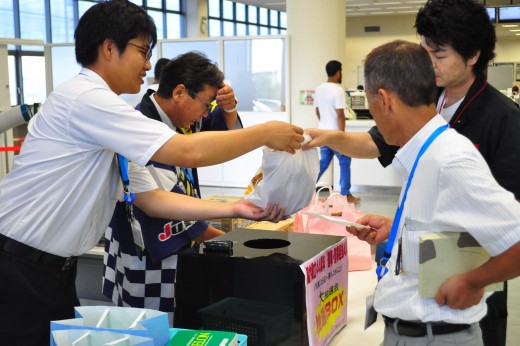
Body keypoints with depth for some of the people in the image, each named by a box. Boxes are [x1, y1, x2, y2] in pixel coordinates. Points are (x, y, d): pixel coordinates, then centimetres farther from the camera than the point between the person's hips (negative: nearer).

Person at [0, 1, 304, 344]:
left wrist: (234, 209, -1)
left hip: (56, 267, 9)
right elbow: (189, 152, -25)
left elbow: (151, 198, 6)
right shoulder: (85, 97, -20)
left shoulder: (107, 118, 9)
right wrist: (266, 133, -14)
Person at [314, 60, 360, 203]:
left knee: (323, 162, 16)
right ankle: (345, 195, 11)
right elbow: (340, 115, -20)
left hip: (323, 132, 7)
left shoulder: (319, 89, 7)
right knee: (344, 163, 6)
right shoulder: (338, 90, -17)